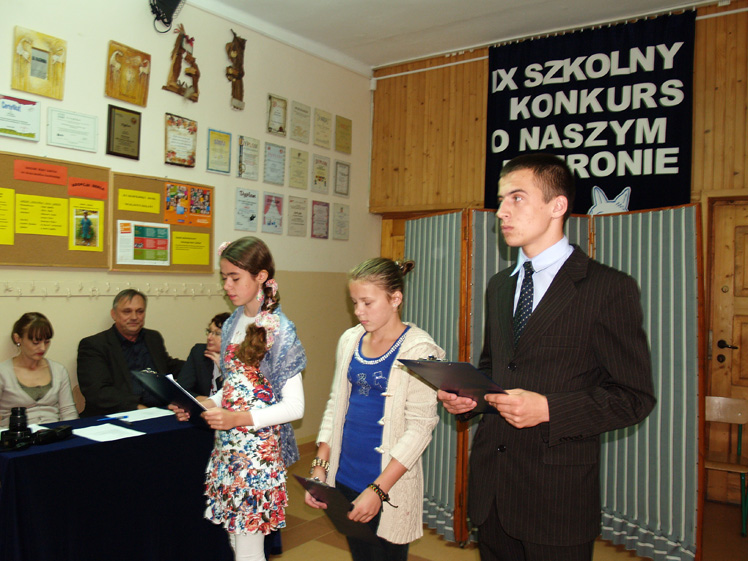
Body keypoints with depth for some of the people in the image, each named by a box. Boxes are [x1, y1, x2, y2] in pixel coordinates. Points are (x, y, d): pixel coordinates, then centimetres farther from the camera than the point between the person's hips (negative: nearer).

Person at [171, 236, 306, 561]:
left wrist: (239, 418, -24)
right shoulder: (232, 324, 9)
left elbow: (294, 407, -15)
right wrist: (204, 405, -1)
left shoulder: (279, 331, -14)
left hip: (259, 448, -7)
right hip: (228, 445, 7)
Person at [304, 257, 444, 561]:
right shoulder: (350, 340, 5)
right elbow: (336, 403, 11)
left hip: (390, 482, -5)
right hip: (345, 477, 5)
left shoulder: (417, 348, -12)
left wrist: (378, 489, -19)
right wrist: (320, 465, 4)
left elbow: (420, 426, -16)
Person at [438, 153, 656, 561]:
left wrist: (549, 409, -22)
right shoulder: (499, 286, 11)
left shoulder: (609, 288, -10)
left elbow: (634, 397, -10)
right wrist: (468, 395, 0)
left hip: (557, 493, -5)